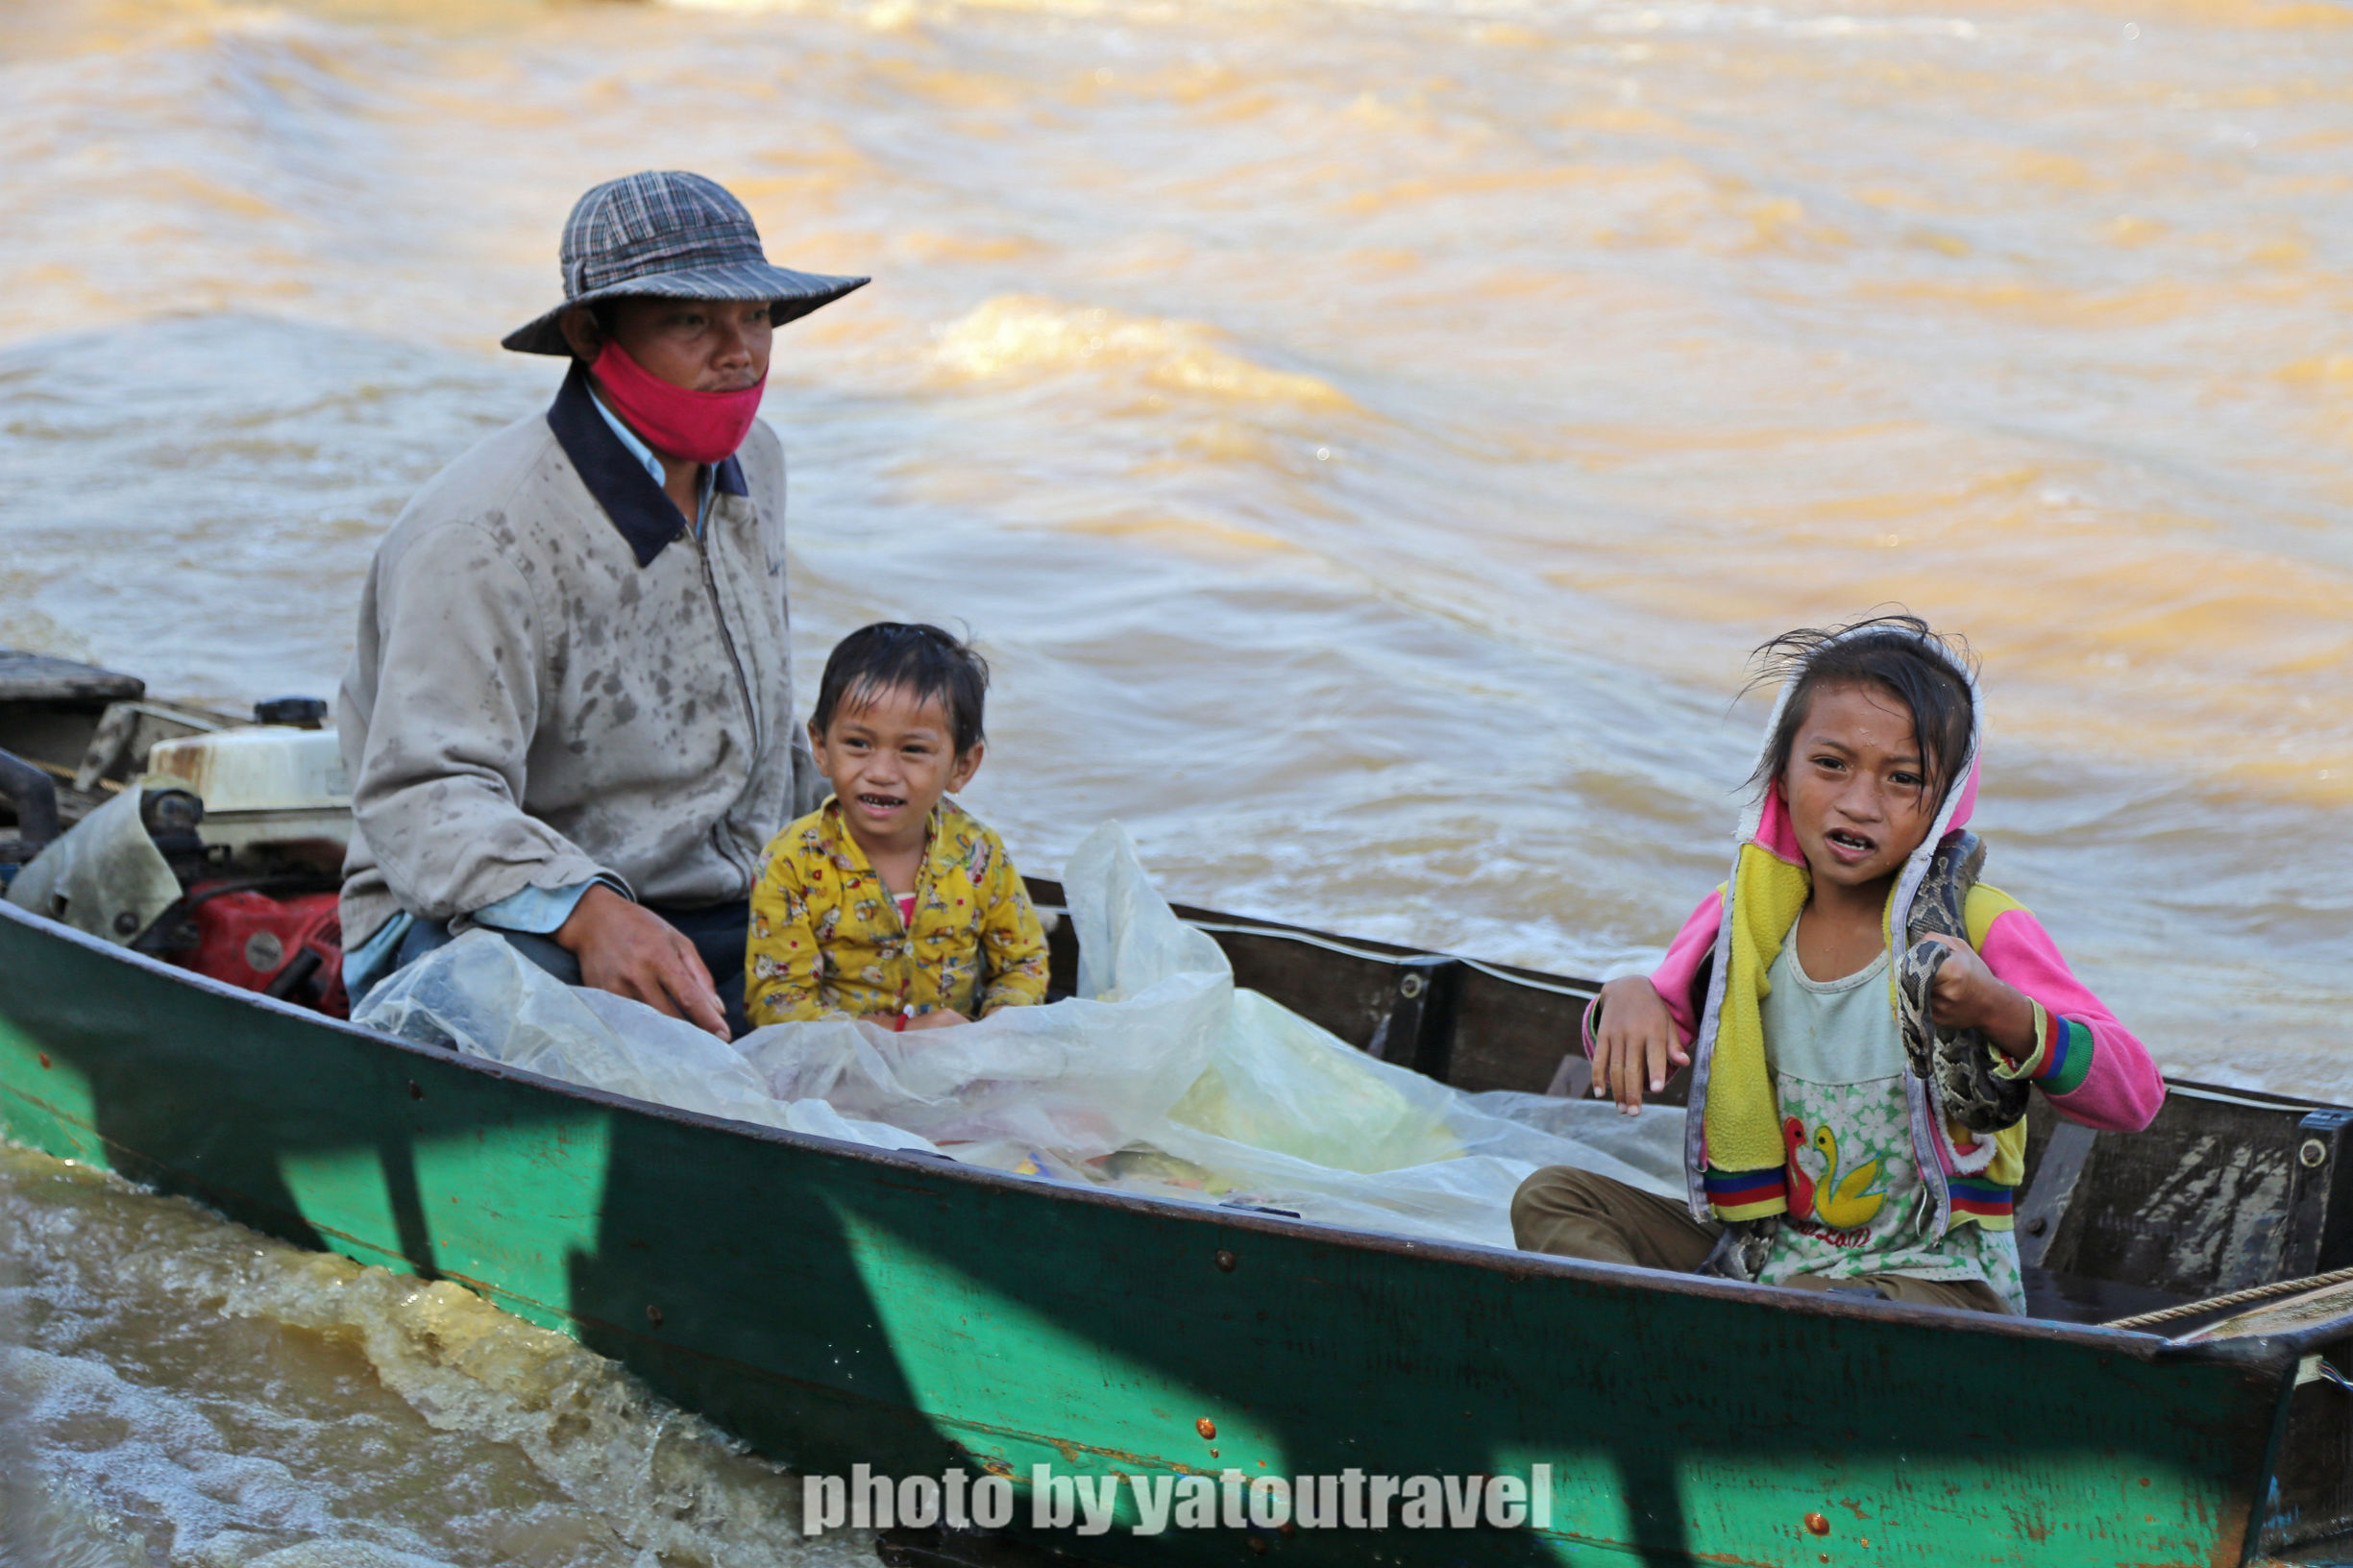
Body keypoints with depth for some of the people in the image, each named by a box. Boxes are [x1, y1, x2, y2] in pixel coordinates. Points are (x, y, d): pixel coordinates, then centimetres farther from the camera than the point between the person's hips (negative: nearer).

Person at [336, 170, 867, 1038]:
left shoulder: (750, 462, 9)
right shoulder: (483, 534, -20)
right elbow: (425, 796, -30)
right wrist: (583, 911, -45)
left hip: (719, 910, 8)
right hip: (478, 922, -7)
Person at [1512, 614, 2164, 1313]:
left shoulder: (1982, 930, -12)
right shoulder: (1745, 919, 3)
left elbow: (2135, 1097, -21)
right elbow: (1630, 1063, 15)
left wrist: (2004, 1016, -38)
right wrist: (1626, 1000, -9)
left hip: (1932, 1277, -6)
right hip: (1765, 1253, 6)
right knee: (1552, 1198, -6)